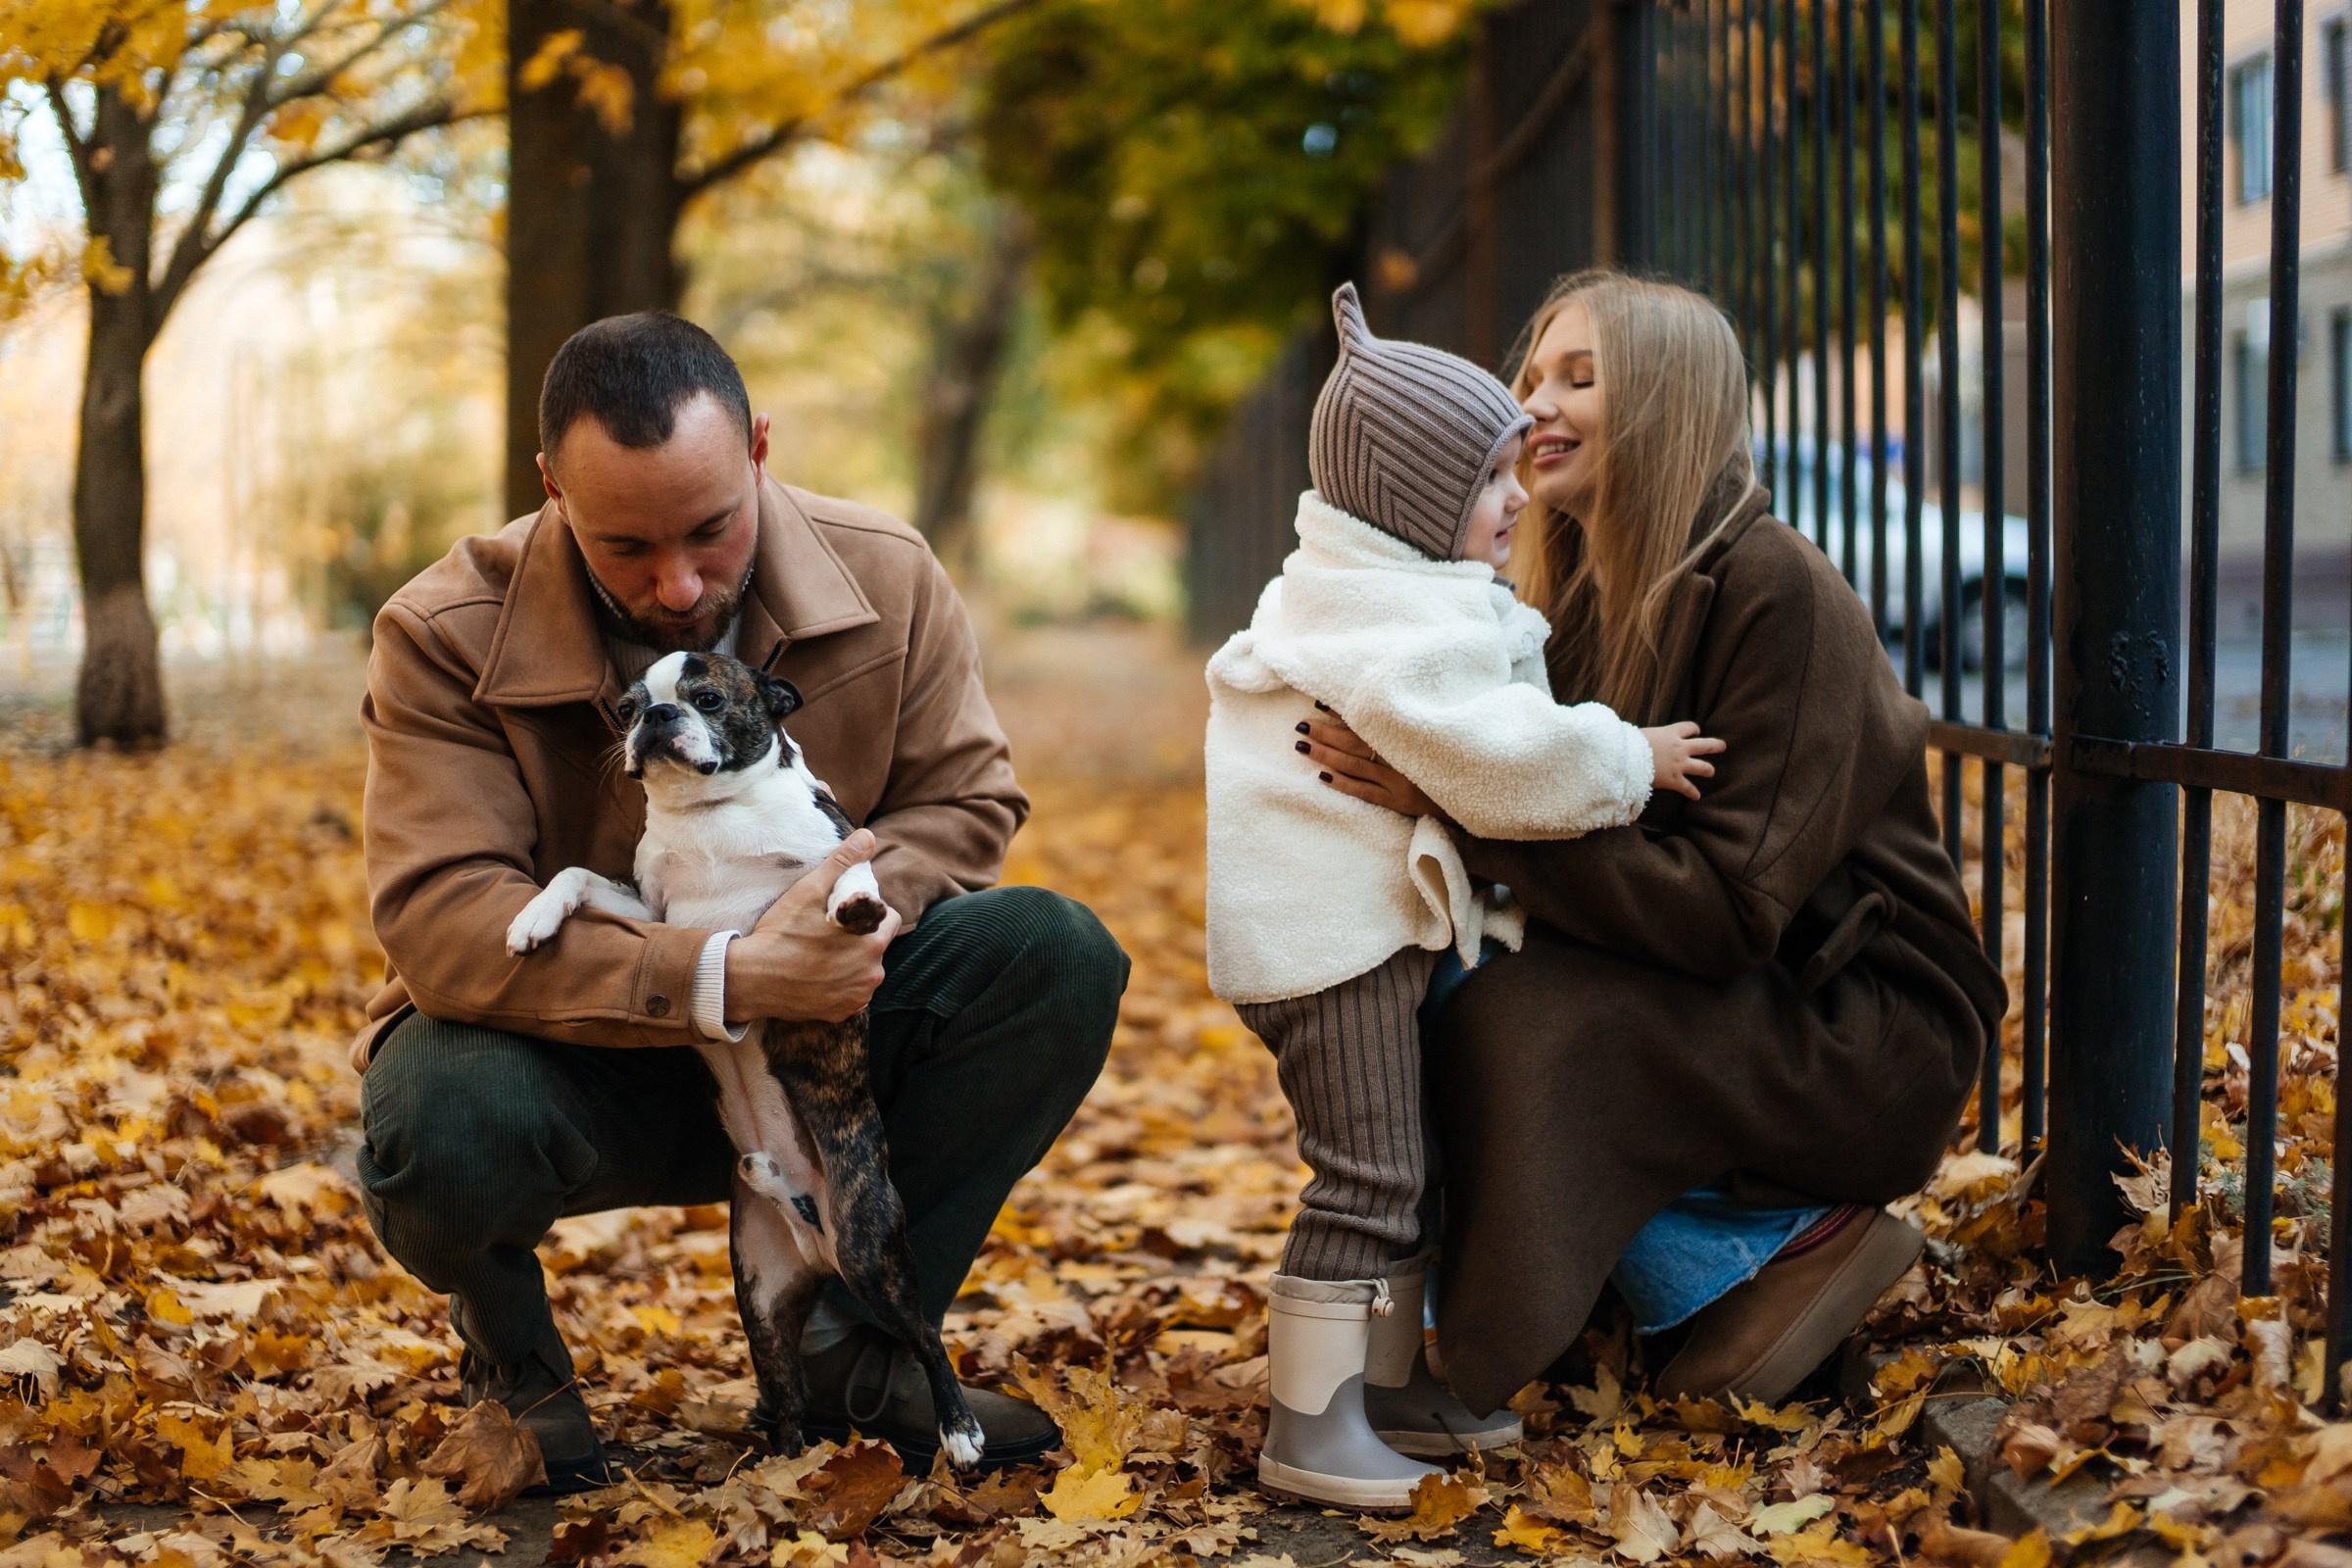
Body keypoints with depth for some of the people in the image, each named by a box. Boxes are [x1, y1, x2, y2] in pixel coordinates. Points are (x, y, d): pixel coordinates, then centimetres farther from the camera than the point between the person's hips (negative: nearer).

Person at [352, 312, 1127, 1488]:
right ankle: (507, 1345, 3)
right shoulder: (446, 637, -18)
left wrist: (868, 892, -25)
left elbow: (967, 798, 1)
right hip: (587, 1067, -3)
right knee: (439, 1128, -39)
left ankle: (855, 1347, -3)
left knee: (1058, 957, -21)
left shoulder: (887, 578, -8)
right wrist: (727, 977, -38)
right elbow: (442, 919, -28)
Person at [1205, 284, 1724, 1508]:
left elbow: (1486, 733, 25)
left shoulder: (1394, 593, 16)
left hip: (1376, 922, 11)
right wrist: (1631, 763, -11)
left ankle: (1388, 1385, 29)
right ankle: (1309, 1428, -3)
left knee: (1399, 1169, 18)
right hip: (1332, 935, -11)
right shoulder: (1390, 618, -20)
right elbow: (1496, 755, -23)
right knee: (1367, 1175, -9)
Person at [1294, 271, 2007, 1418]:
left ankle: (1789, 1243, -6)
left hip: (1870, 1039, -8)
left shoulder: (1774, 591, -18)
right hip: (1720, 1018, 8)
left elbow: (1729, 907, -27)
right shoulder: (1586, 598, 6)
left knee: (1521, 1026, -27)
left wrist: (1469, 810, -32)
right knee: (1428, 991, -13)